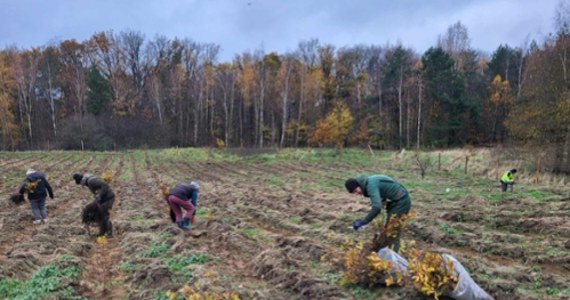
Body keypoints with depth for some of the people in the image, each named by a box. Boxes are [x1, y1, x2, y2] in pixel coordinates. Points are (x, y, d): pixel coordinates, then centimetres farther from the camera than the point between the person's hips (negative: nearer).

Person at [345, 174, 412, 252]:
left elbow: (377, 207, -33)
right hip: (395, 201, 10)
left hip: (401, 202, -10)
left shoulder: (371, 184, -23)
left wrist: (363, 222, -27)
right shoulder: (369, 182, 6)